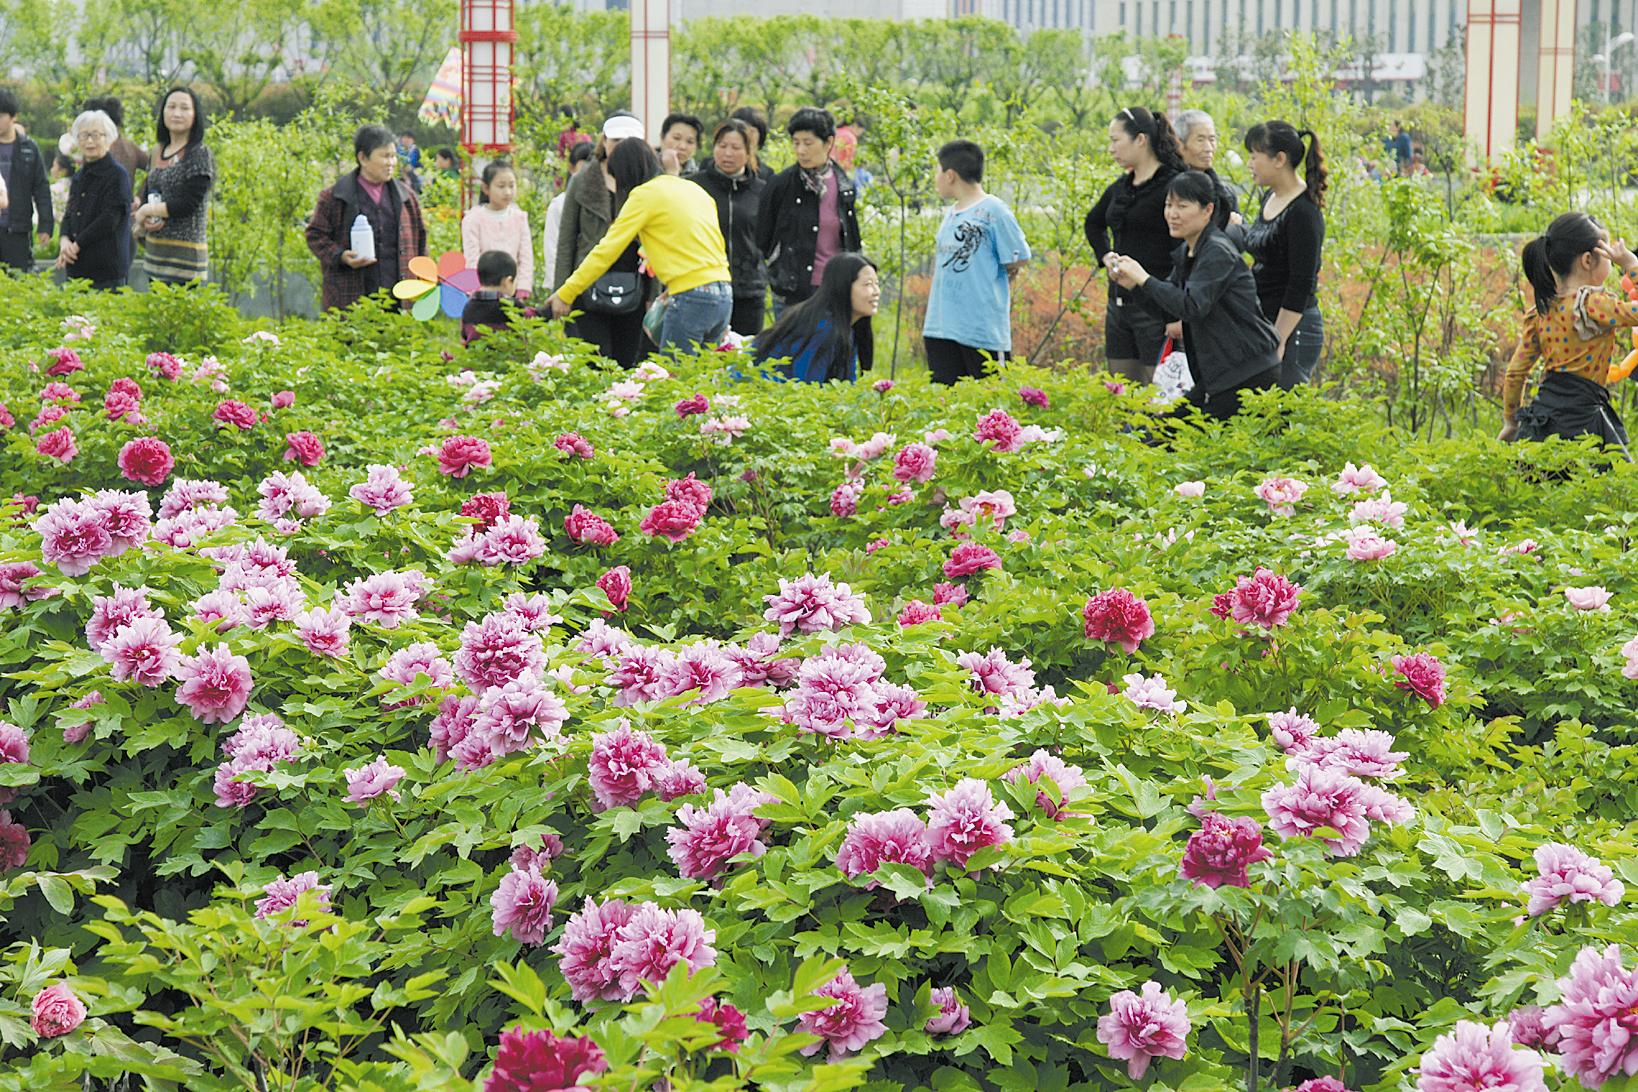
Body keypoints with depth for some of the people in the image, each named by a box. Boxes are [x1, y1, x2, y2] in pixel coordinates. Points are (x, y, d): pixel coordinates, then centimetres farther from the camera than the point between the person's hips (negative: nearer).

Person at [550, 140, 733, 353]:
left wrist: (565, 294, 0)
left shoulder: (646, 194, -3)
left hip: (692, 298, -8)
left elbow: (607, 250, -4)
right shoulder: (694, 189, 19)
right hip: (724, 295, 8)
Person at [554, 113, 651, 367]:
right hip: (590, 292, -2)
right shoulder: (582, 184, 7)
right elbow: (566, 241, 6)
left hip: (633, 294, 2)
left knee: (628, 363, 3)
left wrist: (653, 295, 1)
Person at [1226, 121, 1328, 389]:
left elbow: (1300, 286, -19)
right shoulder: (1271, 198, 10)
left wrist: (1278, 342, -19)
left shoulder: (1303, 214, -18)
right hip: (1263, 322, 9)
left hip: (1293, 327, -9)